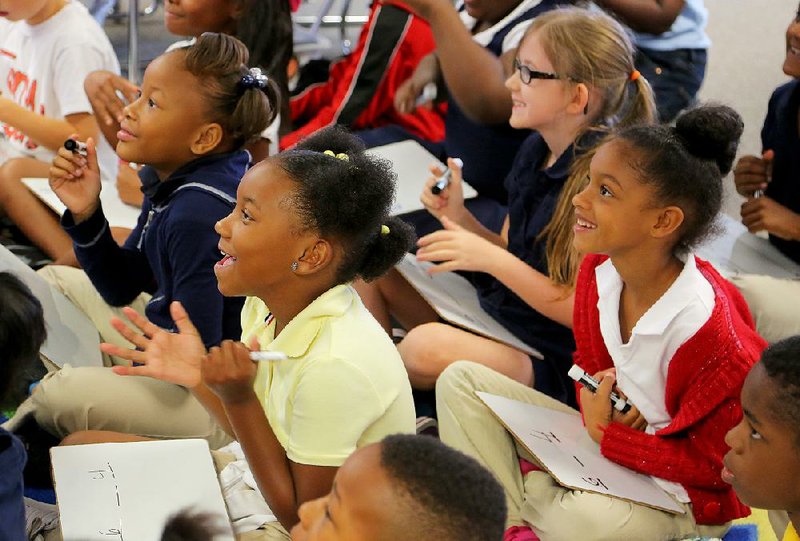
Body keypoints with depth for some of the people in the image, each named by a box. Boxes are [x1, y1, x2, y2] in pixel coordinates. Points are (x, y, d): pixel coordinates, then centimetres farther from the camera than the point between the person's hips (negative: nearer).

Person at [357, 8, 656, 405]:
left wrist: (490, 259, -25)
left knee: (428, 346, -32)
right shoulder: (535, 149, 4)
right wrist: (459, 218, -6)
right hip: (491, 312, 9)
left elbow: (580, 311, -21)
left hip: (549, 363, -9)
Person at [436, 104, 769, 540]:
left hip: (682, 499, -7)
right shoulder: (597, 271, -8)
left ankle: (531, 493, -7)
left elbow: (711, 463, -19)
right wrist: (597, 407, -13)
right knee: (461, 381, -2)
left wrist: (608, 436, -17)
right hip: (608, 436, 8)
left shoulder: (710, 332, -29)